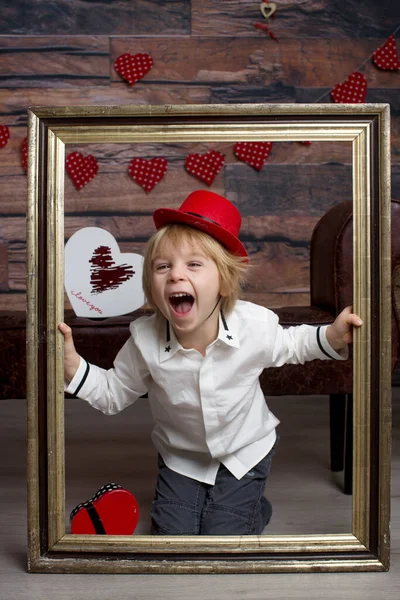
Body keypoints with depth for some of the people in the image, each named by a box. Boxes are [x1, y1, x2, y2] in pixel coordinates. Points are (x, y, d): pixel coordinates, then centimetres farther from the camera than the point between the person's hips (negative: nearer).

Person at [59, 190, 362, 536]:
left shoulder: (255, 325, -25)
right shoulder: (145, 340, -25)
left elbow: (288, 346, -1)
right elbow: (114, 394, -8)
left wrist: (332, 337, -19)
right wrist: (72, 366, -25)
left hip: (245, 452, -1)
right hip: (181, 459, 1)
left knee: (222, 537, -2)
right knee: (171, 534, 1)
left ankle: (253, 508, 31)